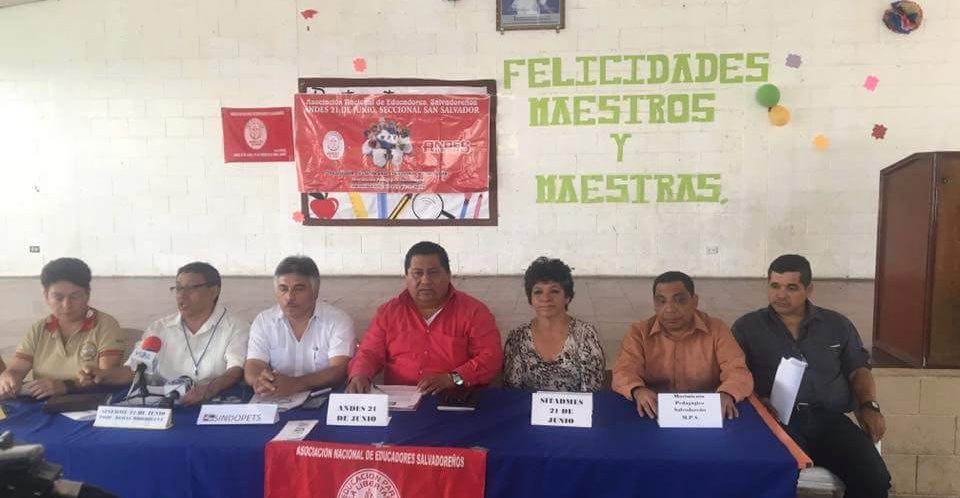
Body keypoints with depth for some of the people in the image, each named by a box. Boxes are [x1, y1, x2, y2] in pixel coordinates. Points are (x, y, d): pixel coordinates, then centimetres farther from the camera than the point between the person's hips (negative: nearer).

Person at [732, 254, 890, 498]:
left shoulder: (837, 325, 18)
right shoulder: (747, 327, 9)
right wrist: (757, 401, -16)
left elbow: (858, 370, 21)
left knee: (874, 478, -21)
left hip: (829, 419, 4)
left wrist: (869, 406, 2)